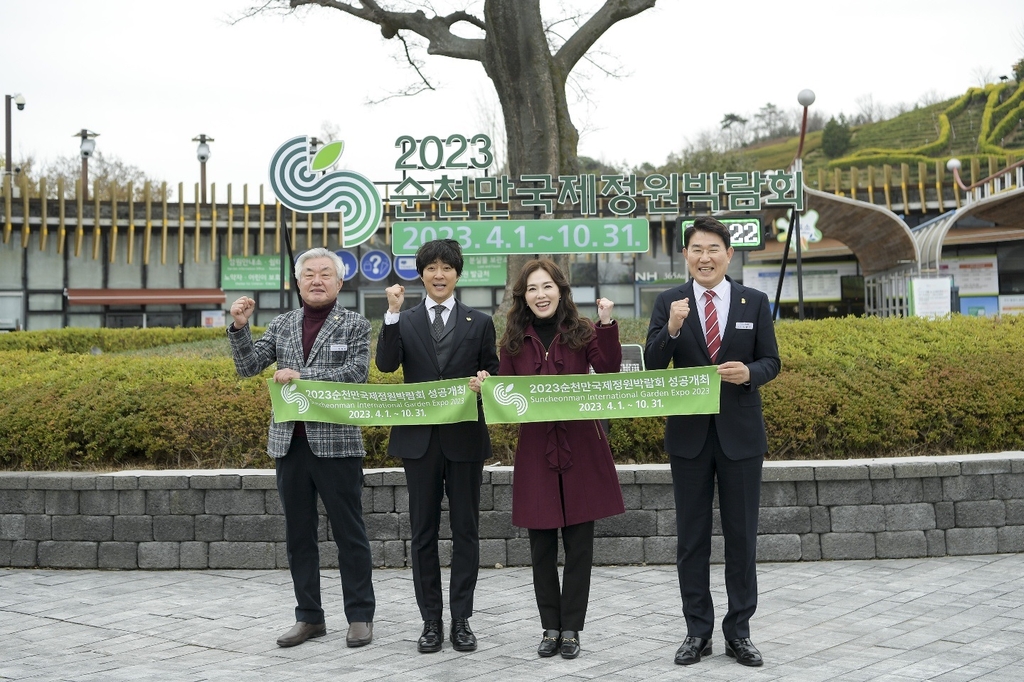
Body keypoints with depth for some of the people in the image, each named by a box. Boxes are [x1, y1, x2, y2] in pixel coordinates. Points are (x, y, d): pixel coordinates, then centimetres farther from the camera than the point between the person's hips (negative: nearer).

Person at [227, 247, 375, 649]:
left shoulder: (355, 326, 1)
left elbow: (356, 373, -13)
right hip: (290, 443, 4)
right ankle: (309, 617, 21)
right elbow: (248, 367, 6)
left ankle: (360, 617, 13)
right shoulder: (281, 325, 11)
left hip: (336, 443, -4)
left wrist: (302, 376, -19)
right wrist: (239, 328, -9)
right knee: (298, 535, 10)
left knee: (349, 533, 3)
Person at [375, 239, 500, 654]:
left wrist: (485, 379, -14)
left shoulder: (479, 323, 7)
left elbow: (493, 371, 8)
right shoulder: (404, 322, 6)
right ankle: (431, 621, 15)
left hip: (465, 438, 0)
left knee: (465, 530, 5)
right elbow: (386, 364, -10)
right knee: (423, 532, 6)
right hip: (419, 439, 0)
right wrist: (393, 313, -16)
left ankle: (461, 619, 14)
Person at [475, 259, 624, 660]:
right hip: (535, 450, 1)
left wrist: (607, 325, -19)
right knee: (541, 545, 6)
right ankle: (550, 627, 19)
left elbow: (610, 371, -12)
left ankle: (571, 629, 15)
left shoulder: (582, 331, 2)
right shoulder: (514, 341, 6)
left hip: (580, 447, -1)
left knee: (579, 543, 4)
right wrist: (483, 387, -12)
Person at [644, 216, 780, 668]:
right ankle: (698, 631, 18)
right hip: (689, 433, 0)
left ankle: (739, 631, 18)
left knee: (741, 536, 7)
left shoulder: (754, 302, 2)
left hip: (740, 432, 0)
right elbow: (652, 366, -6)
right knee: (692, 537, 7)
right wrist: (671, 329, -23)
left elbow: (771, 362, 4)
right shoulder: (669, 303, 0)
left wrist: (749, 372, -18)